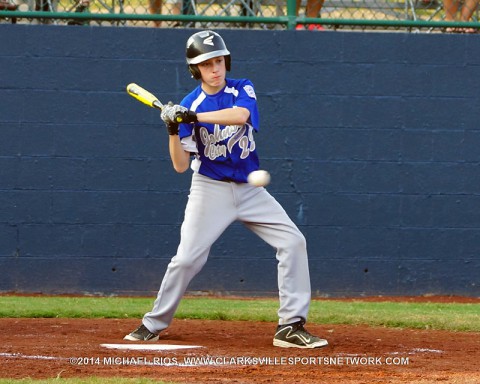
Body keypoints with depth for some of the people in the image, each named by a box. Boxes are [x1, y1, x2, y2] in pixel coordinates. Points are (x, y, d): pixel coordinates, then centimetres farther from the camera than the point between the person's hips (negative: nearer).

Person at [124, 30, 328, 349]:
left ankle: (291, 326, -7)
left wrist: (195, 117, -36)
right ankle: (154, 324, 7)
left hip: (250, 189, 2)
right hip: (210, 189, -2)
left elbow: (240, 115, -28)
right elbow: (180, 165, -9)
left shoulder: (243, 90, -3)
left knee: (293, 242, -10)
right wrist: (174, 131, -25)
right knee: (187, 258, -10)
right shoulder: (188, 106, -6)